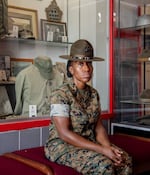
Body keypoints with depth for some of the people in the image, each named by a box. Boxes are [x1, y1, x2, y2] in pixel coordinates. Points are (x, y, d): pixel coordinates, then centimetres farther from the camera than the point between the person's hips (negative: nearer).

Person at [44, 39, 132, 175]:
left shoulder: (94, 93, 5)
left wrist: (108, 146, -17)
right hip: (62, 146, -6)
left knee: (125, 160, -15)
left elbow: (98, 127, 4)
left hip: (89, 144, 6)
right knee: (104, 164, -28)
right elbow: (64, 134, -21)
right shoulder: (60, 94, -16)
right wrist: (101, 150, -23)